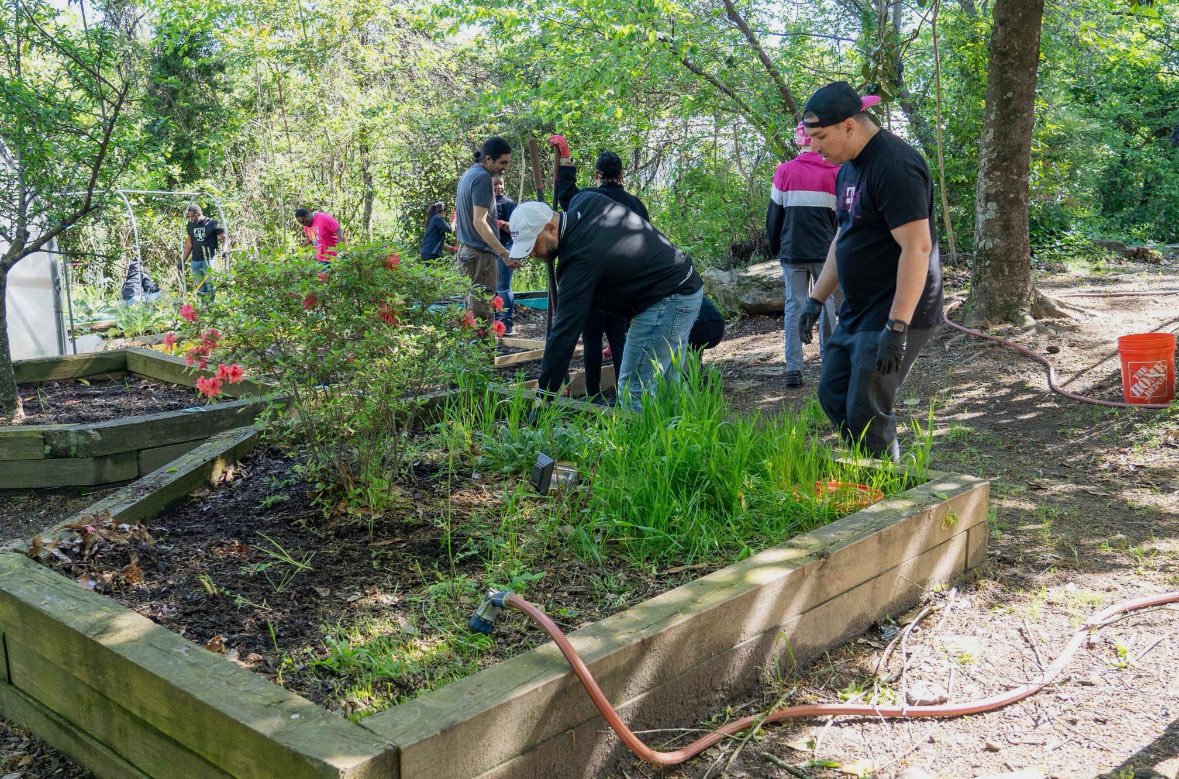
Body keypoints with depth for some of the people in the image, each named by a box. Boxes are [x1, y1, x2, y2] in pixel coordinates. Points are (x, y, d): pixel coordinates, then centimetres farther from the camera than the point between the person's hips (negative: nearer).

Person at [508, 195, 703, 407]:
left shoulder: (580, 259, -26)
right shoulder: (585, 200, -2)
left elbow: (565, 332, -26)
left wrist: (544, 395, -23)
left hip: (666, 301, -10)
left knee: (633, 392, -8)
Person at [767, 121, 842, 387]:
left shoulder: (784, 171, -2)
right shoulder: (835, 173, -2)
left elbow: (773, 215, 3)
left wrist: (775, 249, 15)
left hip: (792, 252, 0)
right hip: (825, 252, 0)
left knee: (794, 306, 1)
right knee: (826, 304, 12)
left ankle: (793, 369, -5)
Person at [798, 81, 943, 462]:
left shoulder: (894, 166, -20)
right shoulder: (848, 166, 11)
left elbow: (917, 247, -26)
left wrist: (897, 327, -28)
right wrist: (817, 299, 18)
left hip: (895, 314, -10)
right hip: (857, 311, 10)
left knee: (866, 412, -8)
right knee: (832, 395, 13)